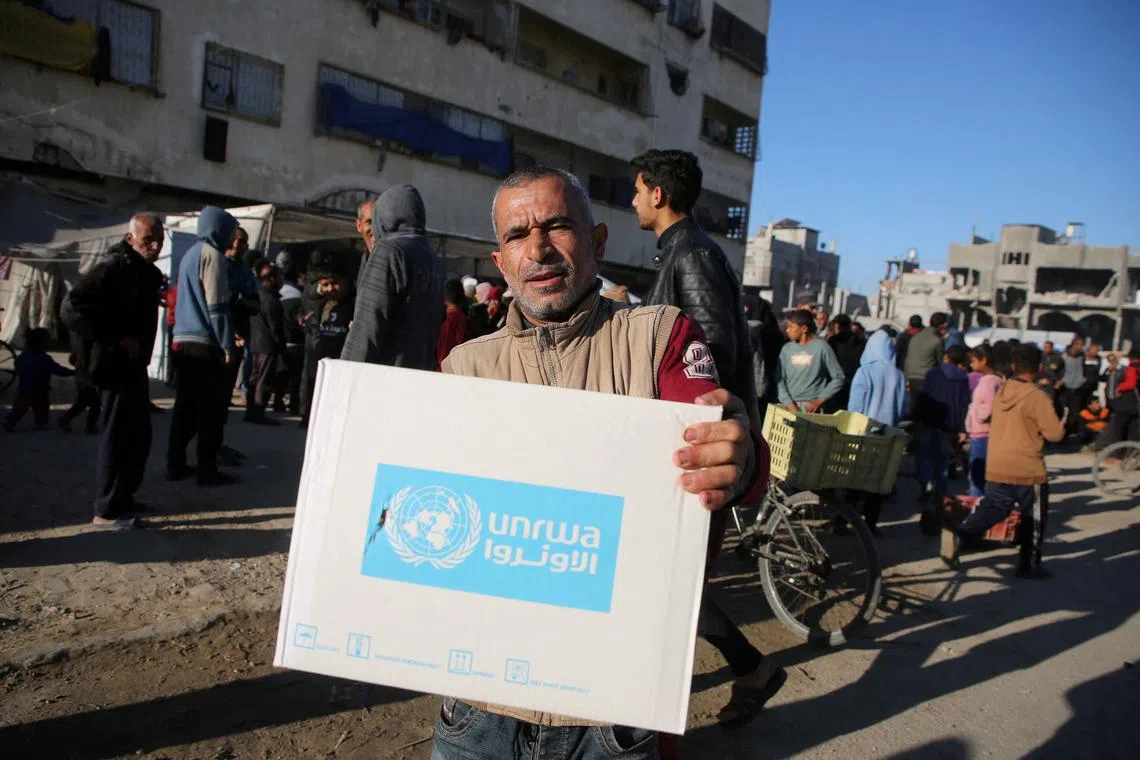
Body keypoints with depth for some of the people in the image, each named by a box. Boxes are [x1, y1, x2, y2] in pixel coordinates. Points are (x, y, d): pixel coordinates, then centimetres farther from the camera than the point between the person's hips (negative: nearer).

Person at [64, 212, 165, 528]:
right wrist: (116, 339, -23)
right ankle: (107, 511, 4)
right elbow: (77, 304, -23)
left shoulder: (146, 272, 14)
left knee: (139, 434, 16)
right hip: (116, 365, -10)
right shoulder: (115, 267, -14)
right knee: (116, 435, -4)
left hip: (134, 365, 10)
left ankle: (123, 497, 29)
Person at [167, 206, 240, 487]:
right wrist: (227, 345, -13)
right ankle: (207, 470, -1)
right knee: (211, 410, -3)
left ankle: (176, 465, 18)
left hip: (182, 342, 9)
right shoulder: (212, 255, -9)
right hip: (205, 345, -9)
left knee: (185, 407, 13)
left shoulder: (190, 254, 19)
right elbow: (217, 306, -15)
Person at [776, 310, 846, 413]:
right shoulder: (787, 348, 9)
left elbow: (839, 378, 1)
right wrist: (789, 403, -9)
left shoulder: (821, 347, -2)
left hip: (810, 406, -3)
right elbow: (779, 379, 5)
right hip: (789, 406, 3)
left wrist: (819, 401, -6)